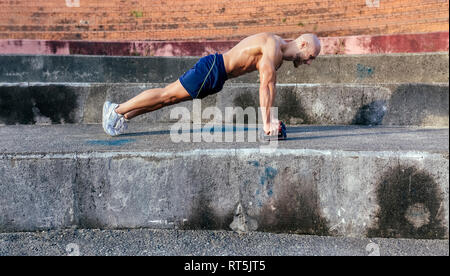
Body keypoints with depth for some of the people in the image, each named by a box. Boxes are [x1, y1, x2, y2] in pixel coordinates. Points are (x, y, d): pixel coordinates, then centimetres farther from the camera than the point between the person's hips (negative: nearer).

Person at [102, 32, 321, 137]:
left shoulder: (279, 56, 10)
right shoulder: (272, 46, -21)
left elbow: (271, 85, 15)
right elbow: (264, 86, -28)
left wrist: (270, 118, 11)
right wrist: (266, 123, -28)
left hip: (217, 76, 9)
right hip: (211, 69, -9)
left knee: (169, 97, 12)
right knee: (167, 95, -4)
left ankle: (124, 117, 20)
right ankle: (117, 110, 7)